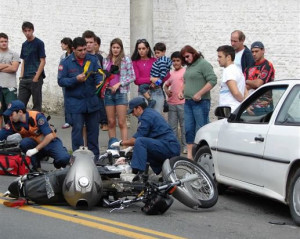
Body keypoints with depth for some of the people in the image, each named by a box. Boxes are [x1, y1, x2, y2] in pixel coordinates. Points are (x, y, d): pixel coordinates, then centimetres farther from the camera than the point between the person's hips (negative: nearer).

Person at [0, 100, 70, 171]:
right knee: (24, 143, -29)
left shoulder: (37, 117, -22)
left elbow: (50, 136, -26)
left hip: (50, 142, -3)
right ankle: (37, 167, -10)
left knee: (64, 158, -31)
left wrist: (35, 149, -29)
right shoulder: (13, 123, -8)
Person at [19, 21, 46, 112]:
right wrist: (21, 77, 7)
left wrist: (36, 77, -13)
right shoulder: (24, 45, 14)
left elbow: (42, 61, -8)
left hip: (35, 78, -6)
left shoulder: (39, 43, -4)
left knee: (37, 104, 0)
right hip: (24, 80, 6)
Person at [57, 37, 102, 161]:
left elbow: (98, 75, -2)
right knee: (77, 129, -1)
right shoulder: (66, 63, -3)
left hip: (92, 101, 3)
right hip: (75, 102, -3)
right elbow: (61, 81, -7)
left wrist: (100, 83, -25)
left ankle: (94, 155, 19)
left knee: (93, 129, 9)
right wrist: (76, 79, -20)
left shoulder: (93, 60, 4)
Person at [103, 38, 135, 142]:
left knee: (121, 122, -6)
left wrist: (119, 84, -10)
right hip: (108, 92, 4)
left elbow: (132, 77, -2)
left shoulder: (126, 60, 0)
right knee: (111, 122, 6)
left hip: (121, 92, -4)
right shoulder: (106, 61, 11)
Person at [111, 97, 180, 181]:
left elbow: (136, 139, -11)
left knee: (140, 142, -24)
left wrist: (121, 143, 3)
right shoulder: (151, 112, 21)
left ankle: (138, 173, -33)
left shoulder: (146, 116, -10)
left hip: (168, 147, -11)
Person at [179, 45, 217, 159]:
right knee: (189, 129, 6)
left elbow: (212, 80, -15)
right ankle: (189, 155, 8)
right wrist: (182, 92, 11)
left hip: (200, 102, -8)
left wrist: (199, 94, -18)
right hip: (188, 102, 8)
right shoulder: (189, 66, 18)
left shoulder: (203, 64, -7)